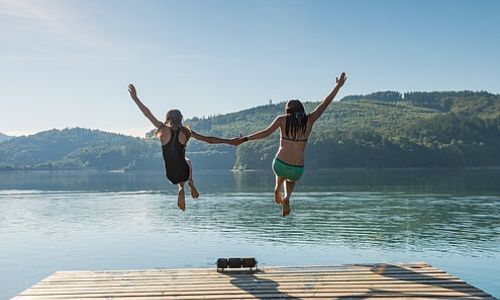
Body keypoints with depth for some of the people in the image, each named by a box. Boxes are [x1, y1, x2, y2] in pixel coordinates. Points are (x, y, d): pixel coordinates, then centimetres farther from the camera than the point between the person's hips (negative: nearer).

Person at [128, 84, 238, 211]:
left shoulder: (163, 129, -7)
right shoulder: (186, 132, -3)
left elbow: (147, 113, -3)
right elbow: (209, 139, 1)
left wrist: (135, 98, 6)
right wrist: (229, 141, 10)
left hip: (169, 175, -2)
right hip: (183, 173, 2)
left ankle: (181, 188, 9)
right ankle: (191, 183, 17)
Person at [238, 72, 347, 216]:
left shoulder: (282, 119, 0)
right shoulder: (309, 120, 2)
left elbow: (266, 132, -12)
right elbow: (325, 103, 9)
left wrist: (244, 139, -9)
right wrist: (338, 86, 18)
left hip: (280, 165, 2)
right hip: (297, 170, -2)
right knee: (291, 180, 34)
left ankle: (277, 189, 22)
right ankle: (286, 197, 6)